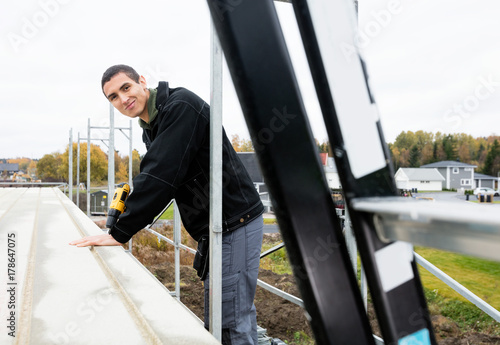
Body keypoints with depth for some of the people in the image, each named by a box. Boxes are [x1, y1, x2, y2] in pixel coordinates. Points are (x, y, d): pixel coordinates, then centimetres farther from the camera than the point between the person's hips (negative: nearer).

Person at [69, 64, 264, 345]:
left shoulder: (181, 105, -16)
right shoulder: (151, 129, 15)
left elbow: (162, 175, -24)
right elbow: (157, 176, 22)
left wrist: (120, 233, -21)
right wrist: (121, 217, 10)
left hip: (236, 223, -10)